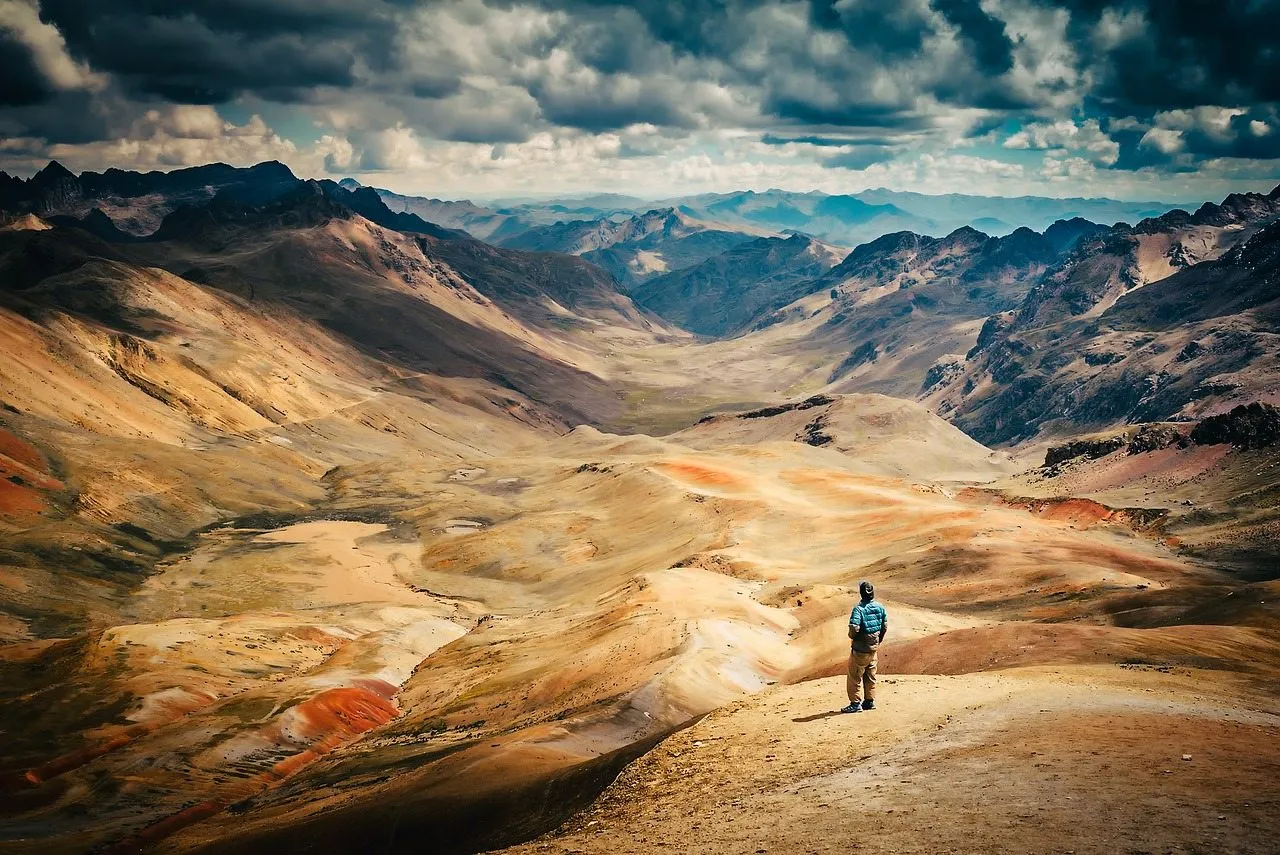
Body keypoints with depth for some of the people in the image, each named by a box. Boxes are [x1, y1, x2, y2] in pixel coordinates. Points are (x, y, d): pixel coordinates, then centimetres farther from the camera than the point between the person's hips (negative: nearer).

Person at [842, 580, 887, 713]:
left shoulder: (859, 609, -22)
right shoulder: (880, 607, -2)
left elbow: (854, 629, -28)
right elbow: (885, 626, 6)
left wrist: (852, 636, -5)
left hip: (860, 649, -6)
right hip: (873, 648, 6)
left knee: (855, 677, 4)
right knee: (870, 676, 18)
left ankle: (856, 703, 6)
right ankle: (870, 701, 25)